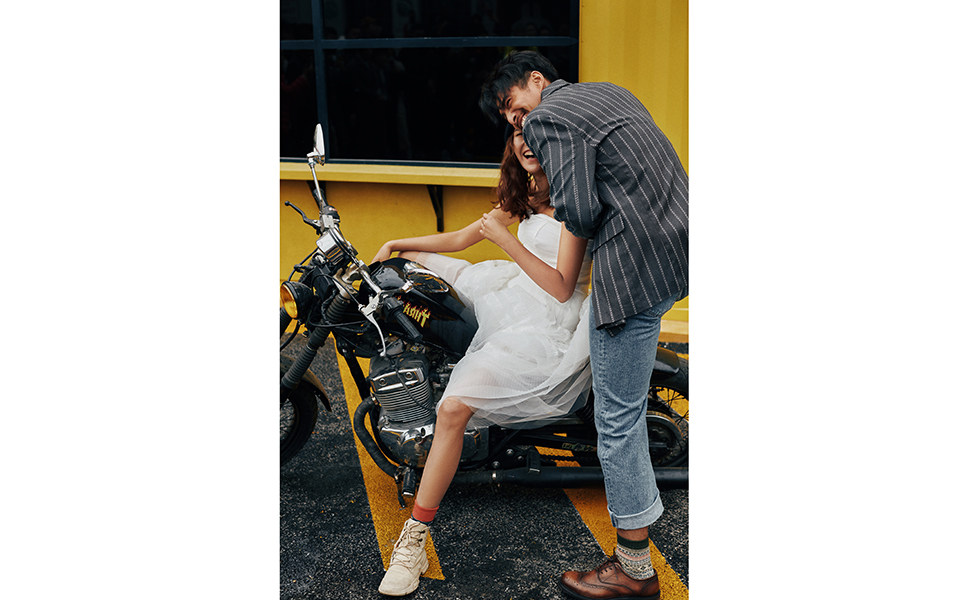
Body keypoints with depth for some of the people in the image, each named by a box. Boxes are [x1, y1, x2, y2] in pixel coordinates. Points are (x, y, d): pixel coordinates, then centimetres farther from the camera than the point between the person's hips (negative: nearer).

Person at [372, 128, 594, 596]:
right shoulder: (526, 195, 12)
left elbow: (561, 288, -19)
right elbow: (462, 237, 19)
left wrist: (506, 240, -24)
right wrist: (395, 244, 14)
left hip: (549, 327, -10)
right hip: (515, 300, 10)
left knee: (453, 408, -27)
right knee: (410, 258, 17)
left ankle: (413, 541, -22)